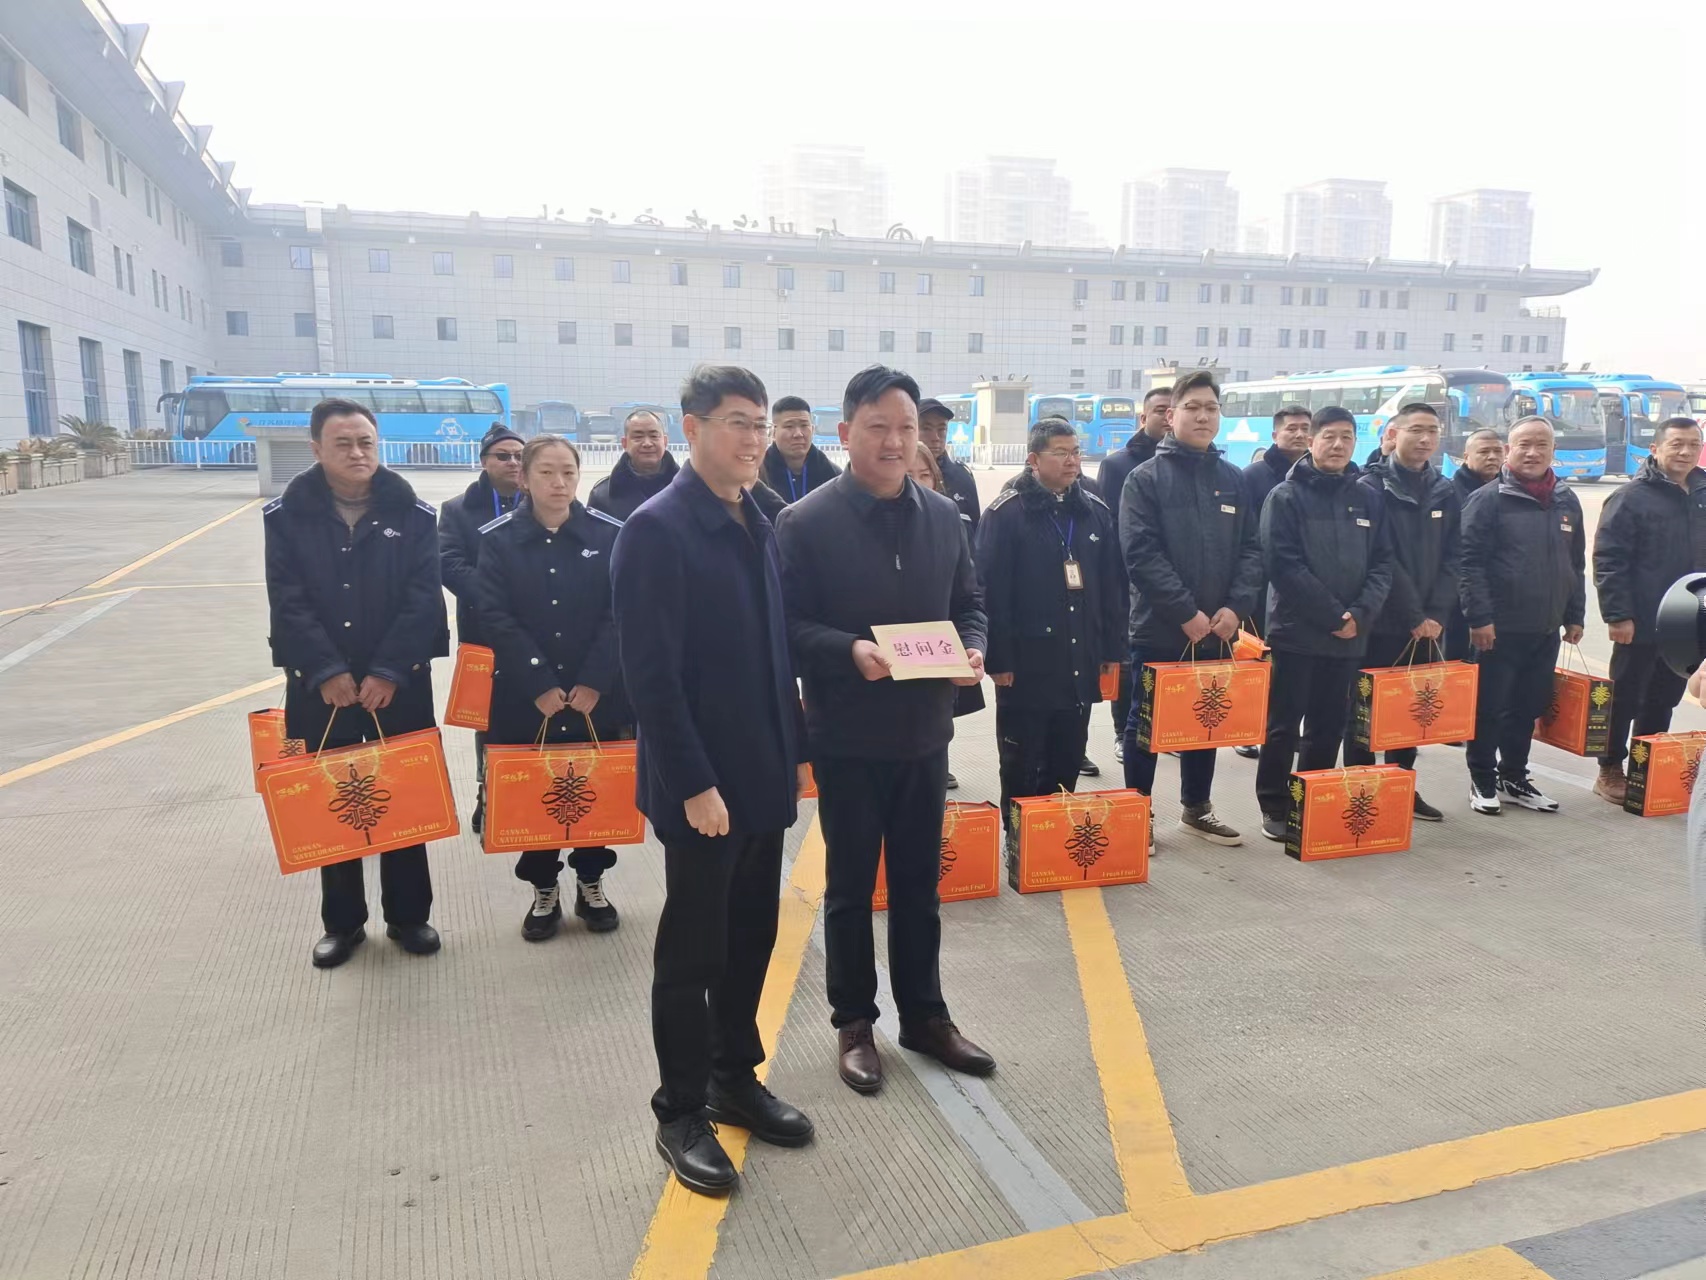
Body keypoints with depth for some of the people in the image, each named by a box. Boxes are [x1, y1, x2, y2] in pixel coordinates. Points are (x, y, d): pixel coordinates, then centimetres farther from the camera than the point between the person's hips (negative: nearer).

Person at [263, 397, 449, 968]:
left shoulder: (412, 512, -3)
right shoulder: (286, 515, -2)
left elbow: (423, 599, -9)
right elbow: (288, 602, -7)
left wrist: (388, 671, -16)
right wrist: (326, 670, -17)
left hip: (400, 683, 0)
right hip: (319, 685, 1)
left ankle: (408, 915, 24)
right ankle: (342, 922, 25)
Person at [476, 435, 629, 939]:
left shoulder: (609, 534, -2)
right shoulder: (497, 538, -3)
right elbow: (495, 619, -8)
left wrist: (594, 681, -14)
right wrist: (540, 685, -15)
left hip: (596, 695, 1)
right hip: (526, 698, 0)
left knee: (595, 791, 9)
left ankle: (591, 884, 28)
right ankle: (544, 891, 26)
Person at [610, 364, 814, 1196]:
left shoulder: (758, 525, 9)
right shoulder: (655, 530, -14)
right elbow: (650, 674, -18)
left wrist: (795, 749, 11)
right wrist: (694, 784, -20)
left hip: (763, 776, 7)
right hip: (702, 787, -7)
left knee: (751, 939, 17)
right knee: (691, 952, 6)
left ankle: (735, 1079, 34)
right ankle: (681, 1113, 23)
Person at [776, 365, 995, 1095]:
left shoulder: (943, 516, 6)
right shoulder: (806, 522, -10)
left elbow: (969, 603, 12)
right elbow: (788, 624, -11)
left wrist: (972, 649, -9)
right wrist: (850, 650, -27)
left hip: (924, 732, 4)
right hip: (847, 737, -4)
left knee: (919, 882, 16)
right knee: (851, 886, 10)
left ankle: (924, 1014, 32)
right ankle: (854, 1023, 27)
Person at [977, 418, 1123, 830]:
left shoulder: (1095, 511, 9)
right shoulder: (1006, 513, -8)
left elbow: (1110, 587, 13)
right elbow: (992, 591, -12)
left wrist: (1112, 650, 10)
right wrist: (998, 659, -15)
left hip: (1080, 664, 5)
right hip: (1027, 664, -5)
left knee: (1068, 762, 15)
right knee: (1022, 766, 7)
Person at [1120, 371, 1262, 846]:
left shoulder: (1233, 479, 9)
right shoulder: (1145, 478, -5)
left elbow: (1251, 549, 6)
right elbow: (1141, 554, -14)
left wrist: (1236, 607, -9)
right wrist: (1186, 613, -18)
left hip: (1217, 630, 5)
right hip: (1159, 629, -4)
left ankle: (1197, 808, 30)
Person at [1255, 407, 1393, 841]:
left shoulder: (1369, 499, 11)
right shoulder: (1285, 496, -4)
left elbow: (1382, 564, 6)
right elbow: (1284, 565, -12)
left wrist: (1360, 614, -10)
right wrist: (1333, 615, -15)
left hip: (1350, 636, 5)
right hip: (1296, 632, -4)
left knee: (1330, 726, 11)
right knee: (1284, 724, 1)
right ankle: (1274, 806, 12)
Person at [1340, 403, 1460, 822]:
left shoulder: (1445, 492, 10)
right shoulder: (1372, 487, -6)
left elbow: (1450, 560, 6)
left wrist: (1436, 615, -6)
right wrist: (1414, 616, -13)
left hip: (1426, 625, 5)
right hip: (1380, 622, -5)